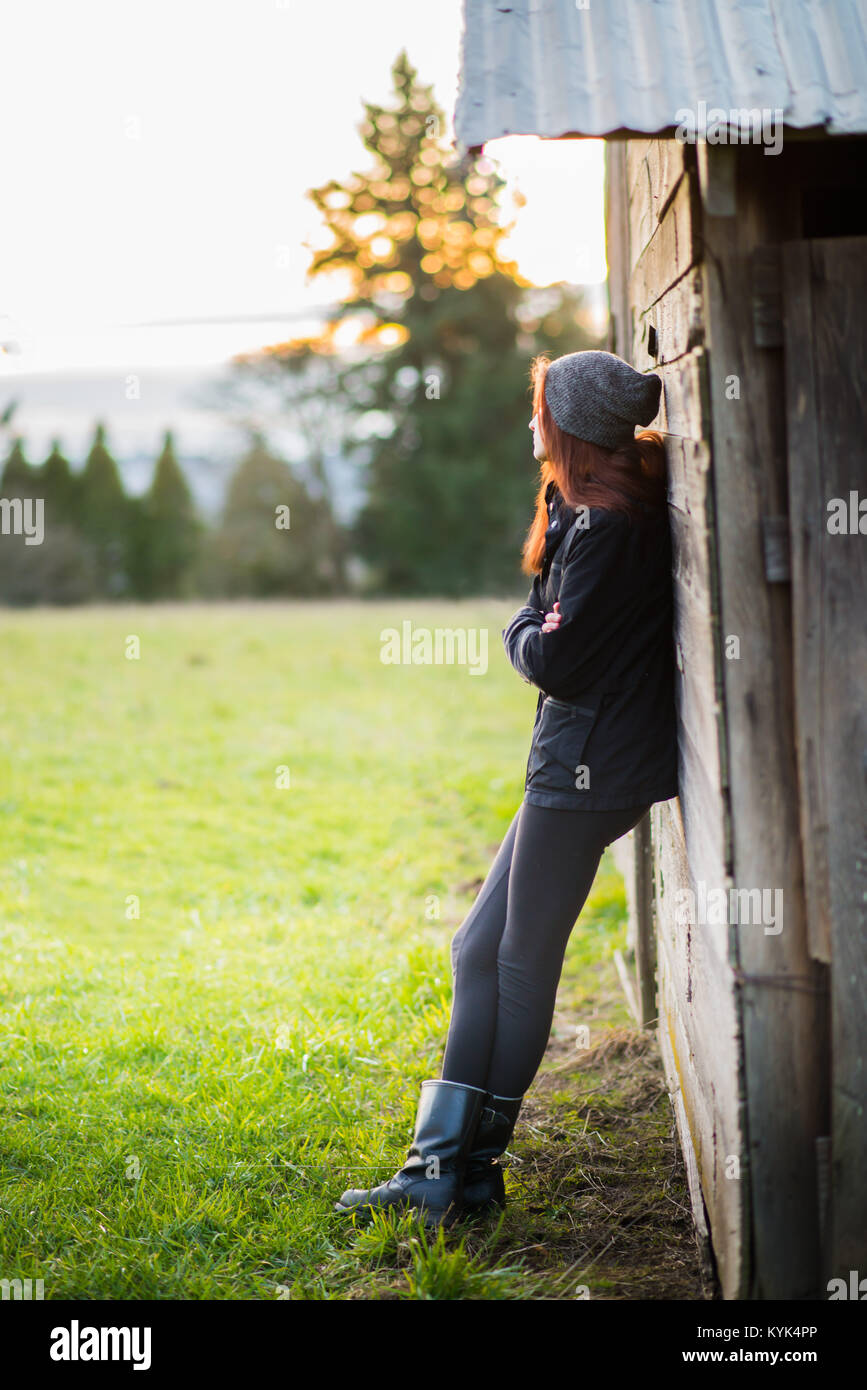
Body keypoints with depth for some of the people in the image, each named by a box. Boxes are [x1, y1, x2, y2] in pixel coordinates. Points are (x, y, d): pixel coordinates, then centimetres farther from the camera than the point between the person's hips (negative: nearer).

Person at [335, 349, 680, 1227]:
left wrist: (521, 629, -1)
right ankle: (444, 1168, 13)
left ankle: (467, 1173, 8)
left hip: (588, 766, -10)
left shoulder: (607, 527, -18)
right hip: (578, 765, 10)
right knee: (480, 951, 10)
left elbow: (553, 659, -18)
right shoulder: (618, 508, 14)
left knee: (522, 964, -2)